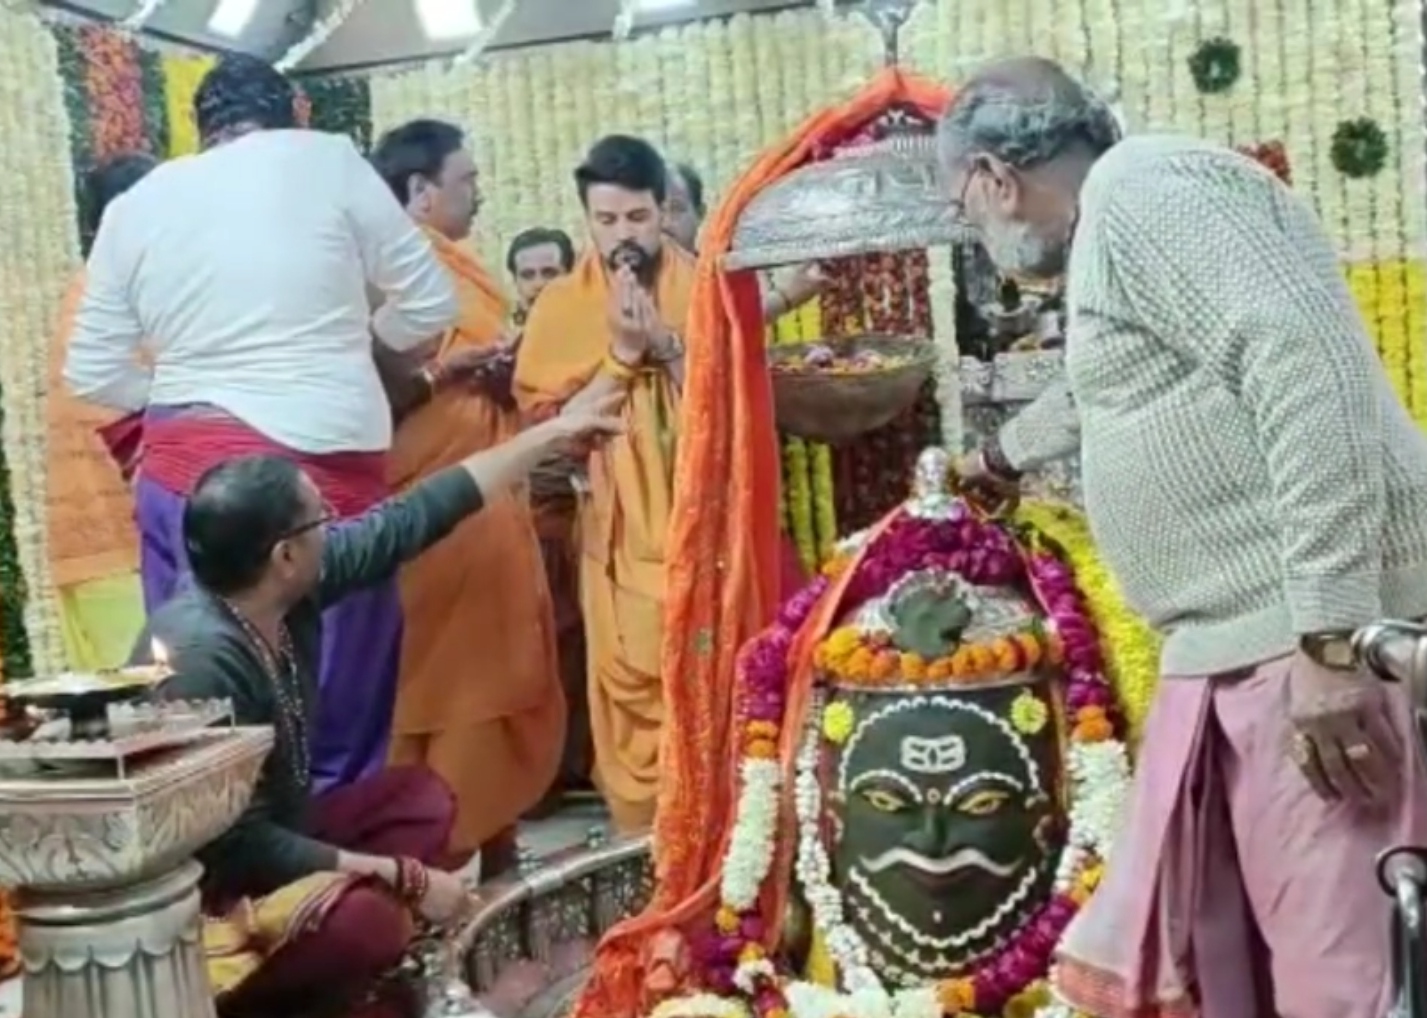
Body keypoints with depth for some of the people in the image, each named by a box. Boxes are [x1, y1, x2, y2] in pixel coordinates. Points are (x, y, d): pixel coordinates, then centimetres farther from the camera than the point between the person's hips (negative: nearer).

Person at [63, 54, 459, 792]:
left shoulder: (134, 205, 11)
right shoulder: (328, 160, 3)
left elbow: (92, 373, 11)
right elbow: (431, 305, 7)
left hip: (181, 471, 4)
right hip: (320, 465, -4)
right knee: (341, 702, 4)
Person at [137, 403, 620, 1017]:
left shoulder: (293, 586, -9)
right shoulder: (203, 657, -30)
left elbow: (414, 517, 1)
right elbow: (240, 845, -26)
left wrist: (553, 432, 6)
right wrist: (404, 876, -21)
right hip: (198, 889, -9)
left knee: (419, 798, 6)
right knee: (369, 921, -31)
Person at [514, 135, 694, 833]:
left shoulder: (706, 289, 2)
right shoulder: (562, 304, 3)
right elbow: (548, 422, -3)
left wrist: (666, 344, -15)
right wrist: (620, 353, -12)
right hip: (621, 527, 0)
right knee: (633, 683, 1)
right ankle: (645, 834, 14)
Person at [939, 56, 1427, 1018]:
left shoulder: (1141, 187, -8)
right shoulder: (1116, 223, 23)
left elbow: (1311, 370, -21)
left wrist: (1331, 639, -23)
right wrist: (1002, 459, 60)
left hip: (1313, 644, -10)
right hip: (1236, 651, 10)